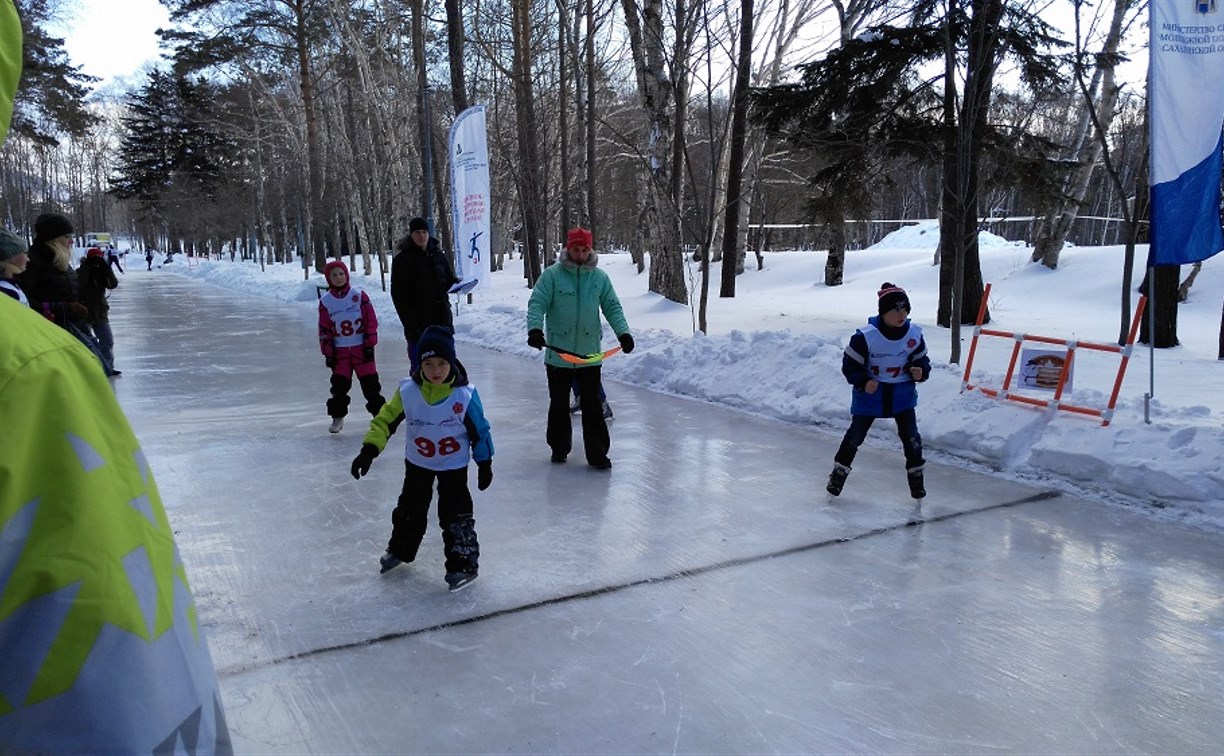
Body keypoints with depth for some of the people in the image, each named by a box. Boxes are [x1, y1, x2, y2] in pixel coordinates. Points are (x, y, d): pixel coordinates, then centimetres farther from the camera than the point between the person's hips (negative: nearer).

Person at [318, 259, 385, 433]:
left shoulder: (359, 295, -2)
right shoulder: (325, 301, 3)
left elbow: (371, 320, -2)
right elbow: (324, 329, 5)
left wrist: (370, 344, -5)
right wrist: (328, 353, 1)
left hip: (361, 347, -2)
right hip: (339, 350, 2)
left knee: (370, 381, -1)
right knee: (339, 384, 4)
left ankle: (379, 411, 10)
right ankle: (338, 416, 16)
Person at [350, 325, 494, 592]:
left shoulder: (465, 394, -22)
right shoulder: (407, 391, -18)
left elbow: (479, 432, -11)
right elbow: (385, 419, -11)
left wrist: (484, 464, -4)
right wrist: (369, 450, -21)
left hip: (453, 466, -3)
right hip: (417, 462, 3)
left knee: (455, 516, -2)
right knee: (410, 510, 19)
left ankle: (464, 563, 15)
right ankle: (400, 550, 43)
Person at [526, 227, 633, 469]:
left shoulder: (600, 277, 3)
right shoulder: (551, 275, -4)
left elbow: (612, 308, 5)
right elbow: (537, 304, -8)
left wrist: (623, 332, -10)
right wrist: (535, 328, -25)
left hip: (590, 354, 1)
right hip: (558, 353, 0)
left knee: (592, 406, 1)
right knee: (559, 404, 13)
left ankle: (597, 453, 8)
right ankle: (559, 447, 30)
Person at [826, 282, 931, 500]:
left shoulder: (914, 334, -8)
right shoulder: (866, 336, -20)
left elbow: (922, 359, 6)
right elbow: (850, 364, -12)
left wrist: (920, 371, -15)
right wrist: (863, 382, -26)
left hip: (902, 394, 3)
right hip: (870, 394, -3)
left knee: (911, 437, -2)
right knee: (855, 435, 2)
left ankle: (916, 475, 19)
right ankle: (839, 472, 21)